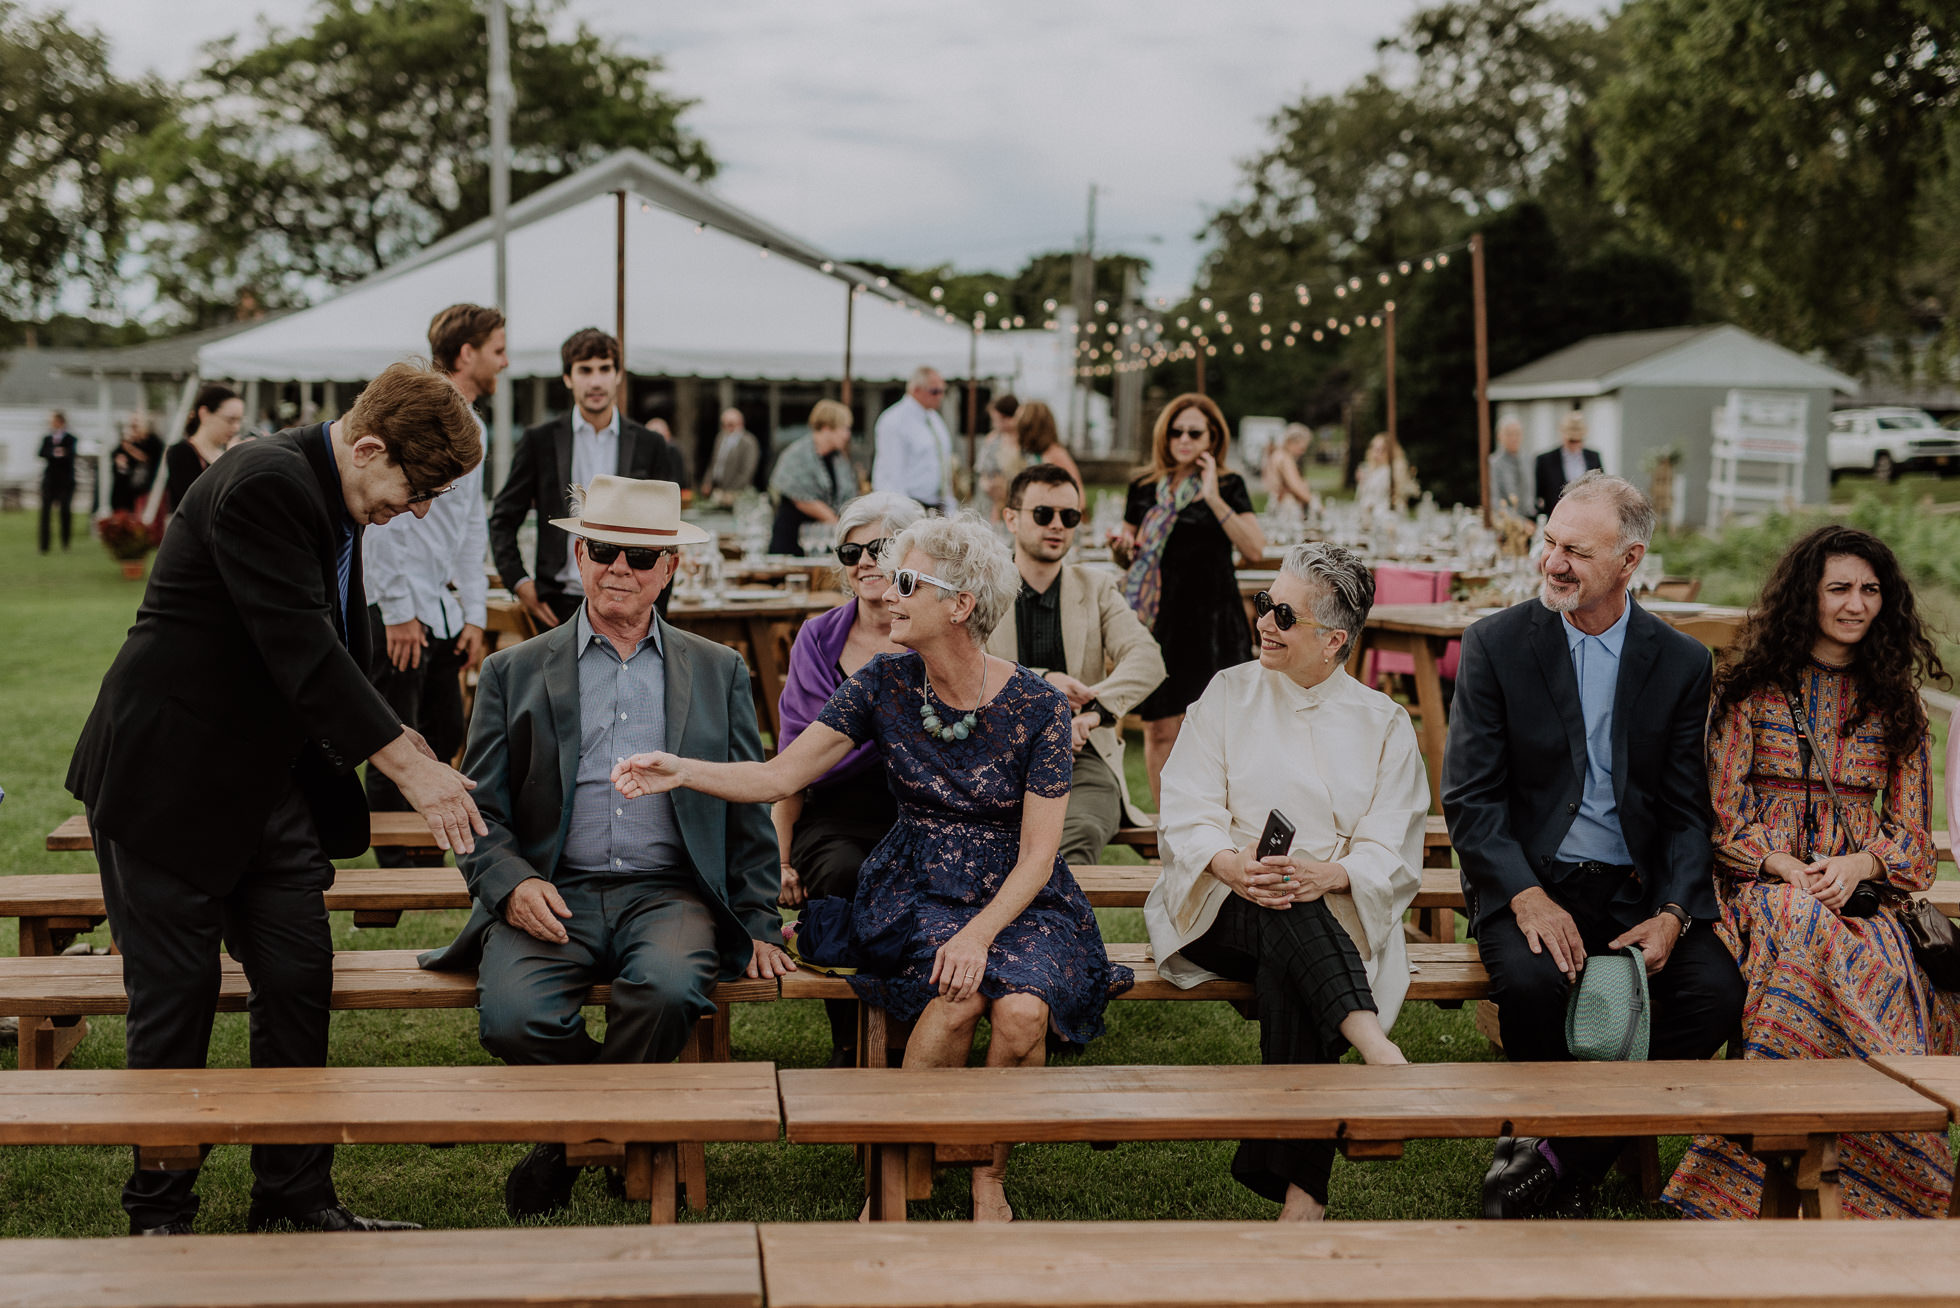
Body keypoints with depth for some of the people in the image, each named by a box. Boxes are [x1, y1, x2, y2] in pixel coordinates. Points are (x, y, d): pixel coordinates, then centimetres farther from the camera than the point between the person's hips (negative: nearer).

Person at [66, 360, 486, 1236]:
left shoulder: (333, 495, 6)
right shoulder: (264, 487, -23)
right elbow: (303, 651, -29)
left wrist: (399, 738, 11)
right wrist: (410, 767, -27)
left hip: (266, 784, 9)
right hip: (167, 783, -9)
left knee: (300, 981, 7)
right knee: (175, 995, 1)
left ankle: (294, 1197, 18)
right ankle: (158, 1213, 17)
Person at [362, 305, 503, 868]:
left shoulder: (473, 429, 17)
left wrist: (474, 613, 15)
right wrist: (398, 611, -17)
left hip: (441, 612, 9)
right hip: (397, 610, -9)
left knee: (443, 741, 12)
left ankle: (428, 861, 21)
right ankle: (394, 867, 4)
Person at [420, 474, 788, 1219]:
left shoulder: (719, 673, 16)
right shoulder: (514, 673, 13)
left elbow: (748, 810, 16)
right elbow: (481, 811, 8)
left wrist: (759, 925, 7)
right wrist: (511, 883, -12)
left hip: (670, 893, 0)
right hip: (552, 896, 0)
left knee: (668, 990, -34)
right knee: (511, 1017, -30)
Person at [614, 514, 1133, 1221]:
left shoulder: (1036, 705, -9)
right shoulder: (884, 684, -1)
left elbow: (1036, 856, -10)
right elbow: (778, 776, -2)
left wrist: (980, 932, -25)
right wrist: (682, 771, -18)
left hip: (1018, 899, -1)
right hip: (918, 892, 1)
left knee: (1021, 1009, -31)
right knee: (959, 991, -32)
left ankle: (988, 1177, -5)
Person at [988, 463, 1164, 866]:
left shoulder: (1096, 588, 20)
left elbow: (1147, 659, 3)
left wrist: (1096, 708, -16)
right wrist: (1039, 681, -16)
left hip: (1081, 758, 1)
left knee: (1080, 833, -35)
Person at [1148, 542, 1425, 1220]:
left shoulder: (1384, 723, 11)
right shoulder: (1228, 694, 12)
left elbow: (1392, 854, 1)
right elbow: (1185, 814, 2)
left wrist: (1330, 873, -22)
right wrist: (1233, 865, -21)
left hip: (1334, 915, 0)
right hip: (1223, 910, 1)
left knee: (1289, 980, -35)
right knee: (1286, 918, -36)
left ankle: (1301, 1189, -36)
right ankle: (1375, 1046, -52)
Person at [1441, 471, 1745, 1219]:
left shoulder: (1681, 663, 5)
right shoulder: (1495, 645, -1)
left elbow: (1689, 811, 6)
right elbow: (1469, 798, -4)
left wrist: (1672, 914, -12)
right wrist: (1528, 898, -19)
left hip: (1636, 888, 2)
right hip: (1528, 880, -2)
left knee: (1717, 990, -23)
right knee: (1532, 982, -33)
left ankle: (1563, 1157, -11)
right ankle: (1542, 1127, -3)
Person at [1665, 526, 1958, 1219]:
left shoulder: (1894, 702, 15)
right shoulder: (1752, 688, 7)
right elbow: (1724, 813, 1)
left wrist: (1857, 866, -9)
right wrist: (1790, 870, -14)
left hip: (1861, 888, 2)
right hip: (1762, 881, -2)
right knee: (1808, 932, -37)